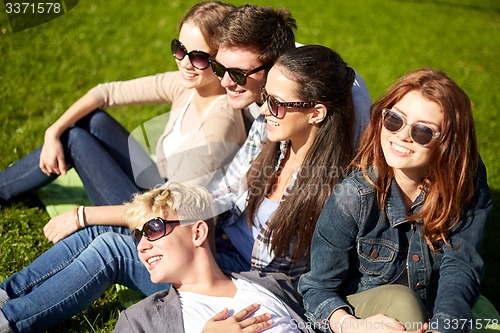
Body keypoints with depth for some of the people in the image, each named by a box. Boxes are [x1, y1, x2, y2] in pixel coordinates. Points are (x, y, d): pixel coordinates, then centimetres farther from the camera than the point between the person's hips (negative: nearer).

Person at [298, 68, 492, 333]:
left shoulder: (468, 185, -11)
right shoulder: (354, 197, -18)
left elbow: (460, 266, -21)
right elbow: (318, 287, -13)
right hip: (356, 311, -2)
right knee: (399, 299, -33)